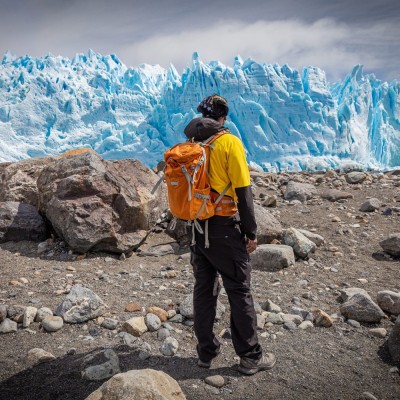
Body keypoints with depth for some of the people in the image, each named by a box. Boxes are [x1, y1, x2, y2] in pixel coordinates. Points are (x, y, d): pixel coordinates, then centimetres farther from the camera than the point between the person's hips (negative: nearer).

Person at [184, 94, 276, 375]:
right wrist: (251, 232, -7)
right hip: (224, 228, -6)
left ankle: (206, 352, 25)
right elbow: (243, 191, -14)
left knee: (204, 289, 14)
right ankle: (251, 357, 15)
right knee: (239, 292, 4)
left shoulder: (191, 142, 7)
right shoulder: (229, 142, -10)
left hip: (196, 227, 6)